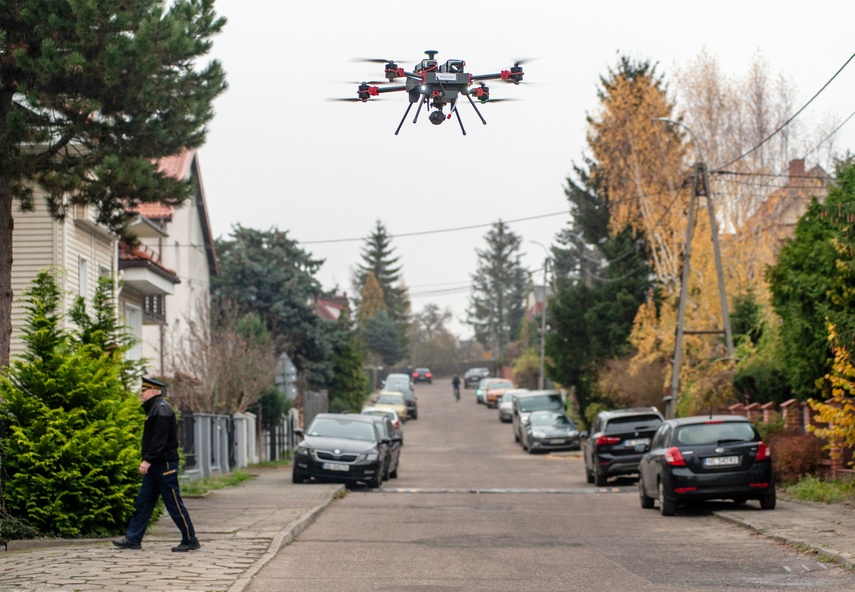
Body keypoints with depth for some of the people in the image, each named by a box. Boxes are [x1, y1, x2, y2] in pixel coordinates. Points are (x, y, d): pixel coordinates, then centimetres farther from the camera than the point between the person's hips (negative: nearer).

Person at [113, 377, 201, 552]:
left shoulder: (162, 409, -15)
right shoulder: (154, 408, 17)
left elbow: (160, 439, -23)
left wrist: (147, 460, -25)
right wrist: (148, 461, 17)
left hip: (165, 465, -10)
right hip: (155, 466, 10)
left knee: (174, 504, -5)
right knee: (143, 501, 9)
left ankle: (190, 541, 2)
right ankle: (133, 539, 12)